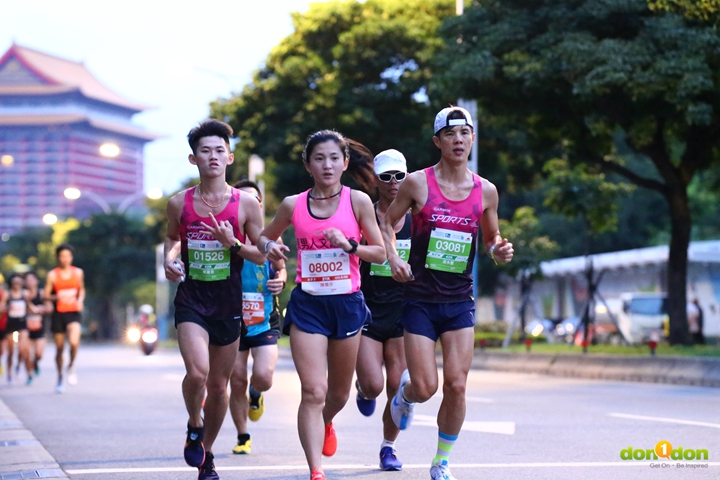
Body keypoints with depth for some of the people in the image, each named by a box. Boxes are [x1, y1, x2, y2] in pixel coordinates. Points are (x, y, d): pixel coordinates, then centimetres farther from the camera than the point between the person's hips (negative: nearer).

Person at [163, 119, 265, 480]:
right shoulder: (179, 203, 0)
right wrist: (171, 259, -2)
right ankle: (194, 428, 9)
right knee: (197, 372, -22)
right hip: (191, 300, -1)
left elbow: (261, 255, 1)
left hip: (229, 303, 1)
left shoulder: (246, 203, -4)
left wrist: (233, 244, -17)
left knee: (219, 384, 11)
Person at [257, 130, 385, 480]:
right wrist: (269, 248, -5)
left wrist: (349, 244, -15)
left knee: (339, 391, 17)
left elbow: (380, 254, 1)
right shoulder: (293, 205, 2)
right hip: (307, 303, -1)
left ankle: (326, 423, 51)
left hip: (347, 303, 1)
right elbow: (265, 237, 18)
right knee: (313, 392, -14)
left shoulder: (358, 201, -1)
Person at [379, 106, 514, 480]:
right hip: (420, 299, -2)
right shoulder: (417, 183, -6)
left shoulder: (486, 191, 2)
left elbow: (491, 240, 15)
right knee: (425, 387, -5)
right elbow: (386, 223, 7)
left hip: (460, 301, 2)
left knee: (456, 385, -5)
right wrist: (393, 258, -10)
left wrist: (500, 251, -8)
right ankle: (405, 391, 34)